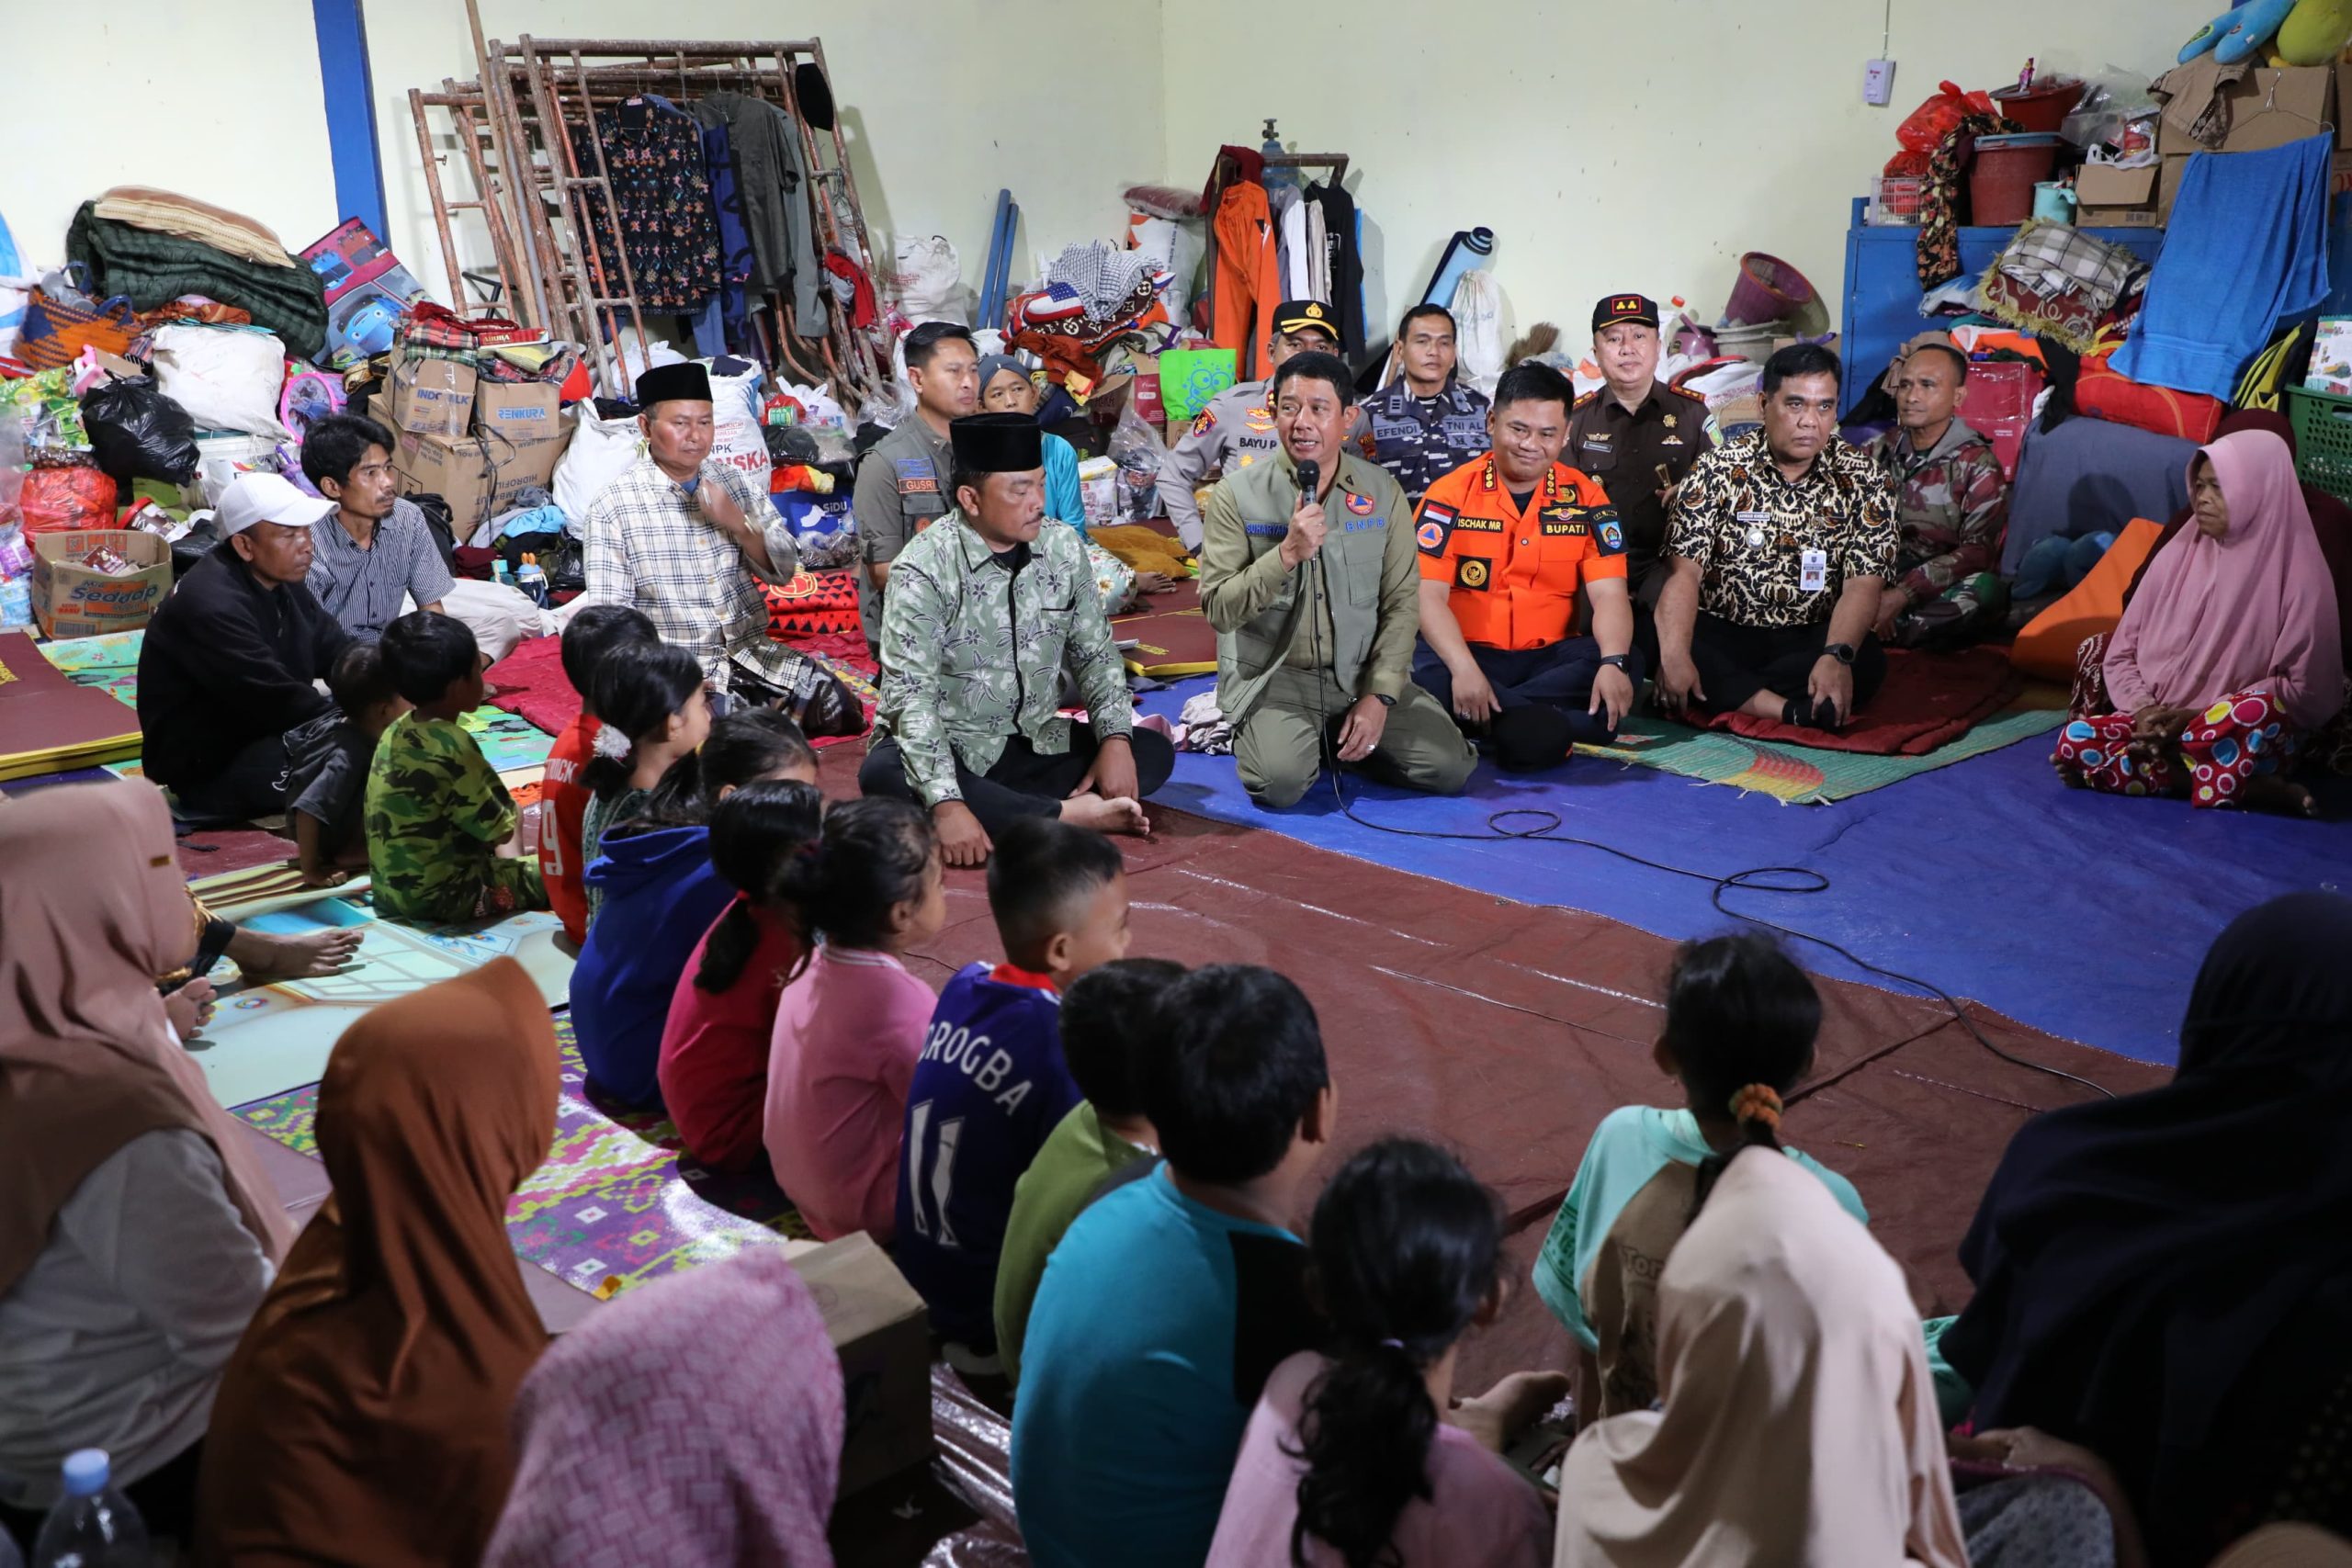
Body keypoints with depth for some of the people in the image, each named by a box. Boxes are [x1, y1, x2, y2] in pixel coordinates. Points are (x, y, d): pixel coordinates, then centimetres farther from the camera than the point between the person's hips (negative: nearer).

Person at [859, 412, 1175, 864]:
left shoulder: (1064, 549, -1)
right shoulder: (924, 569, -17)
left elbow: (1095, 653, 7)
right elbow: (910, 695, -25)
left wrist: (1115, 737, -12)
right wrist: (947, 803, -37)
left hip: (1037, 745, 5)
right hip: (949, 751, -4)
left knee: (1153, 752, -10)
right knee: (884, 775, -35)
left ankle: (1004, 814, -21)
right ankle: (1068, 814, -28)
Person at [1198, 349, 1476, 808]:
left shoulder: (1382, 492, 3)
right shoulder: (1237, 495, -5)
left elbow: (1402, 602, 1)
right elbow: (1219, 610, -10)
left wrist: (1380, 696, -9)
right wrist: (1287, 553, -24)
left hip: (1361, 673, 3)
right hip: (1274, 675, -3)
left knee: (1450, 768, -11)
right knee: (1280, 780, -29)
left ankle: (1341, 740, 15)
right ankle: (1258, 732, 7)